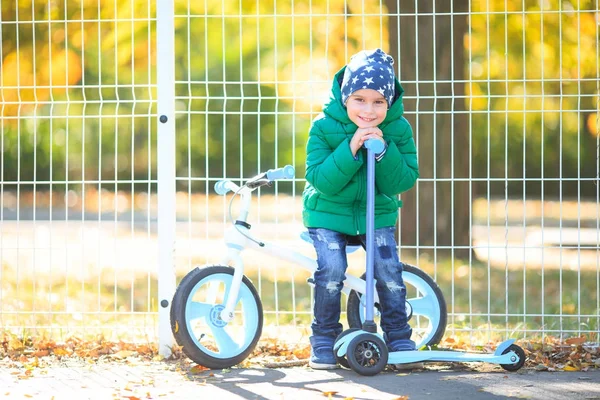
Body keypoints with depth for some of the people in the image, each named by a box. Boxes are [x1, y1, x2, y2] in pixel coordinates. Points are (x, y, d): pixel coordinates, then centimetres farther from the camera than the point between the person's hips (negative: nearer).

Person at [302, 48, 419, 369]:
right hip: (328, 212, -2)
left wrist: (384, 152, -31)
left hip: (377, 213, 2)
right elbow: (321, 180, -24)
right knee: (331, 269, -19)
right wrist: (351, 149, -35)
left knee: (388, 269, -11)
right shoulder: (324, 127, -17)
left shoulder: (398, 129, -11)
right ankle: (323, 340, -2)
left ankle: (399, 338, 7)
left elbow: (404, 181, -15)